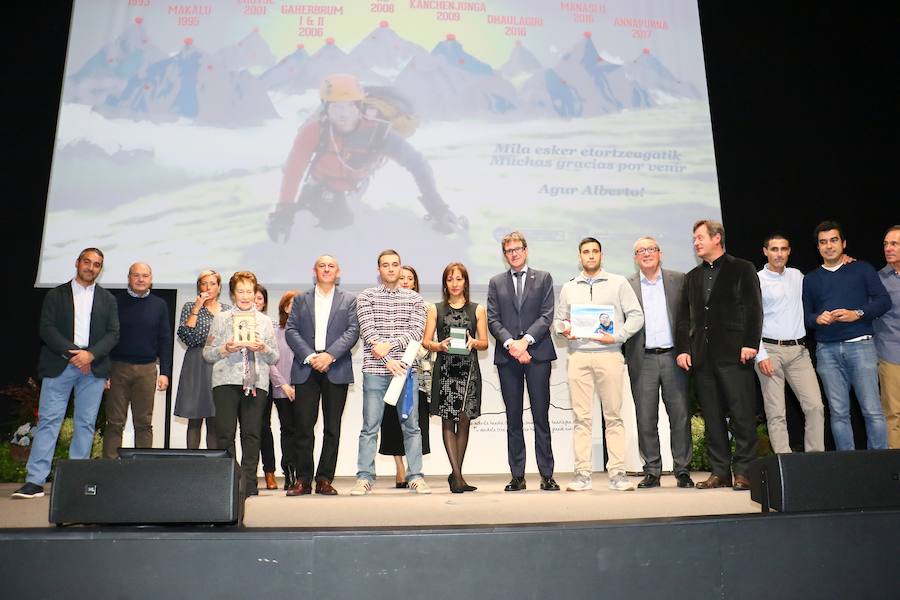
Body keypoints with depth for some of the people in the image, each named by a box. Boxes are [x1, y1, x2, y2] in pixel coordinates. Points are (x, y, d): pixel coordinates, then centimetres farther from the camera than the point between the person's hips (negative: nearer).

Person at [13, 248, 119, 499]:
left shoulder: (107, 299, 13)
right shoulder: (56, 295, 9)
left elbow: (113, 333, 4)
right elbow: (46, 329, -1)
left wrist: (90, 354, -12)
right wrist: (72, 353, -13)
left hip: (93, 367, 1)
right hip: (59, 366, -1)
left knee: (86, 423, 2)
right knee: (48, 421, -4)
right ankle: (35, 481, -4)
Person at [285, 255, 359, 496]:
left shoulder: (349, 301, 12)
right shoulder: (301, 300, 15)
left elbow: (352, 331, 0)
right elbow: (291, 331, 5)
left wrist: (330, 355, -13)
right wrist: (310, 357, -10)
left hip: (336, 369, 0)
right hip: (306, 369, 1)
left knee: (332, 428, 2)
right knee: (303, 426, -3)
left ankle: (325, 480, 9)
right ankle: (303, 479, 5)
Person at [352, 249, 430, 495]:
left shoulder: (414, 299, 11)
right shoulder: (366, 297, 6)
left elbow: (416, 331, -1)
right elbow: (368, 331, -5)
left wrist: (390, 345, -14)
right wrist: (388, 360, -14)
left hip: (405, 368, 1)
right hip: (375, 370, -1)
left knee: (411, 425, 4)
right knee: (370, 426, 2)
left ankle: (415, 476, 12)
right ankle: (365, 477, 10)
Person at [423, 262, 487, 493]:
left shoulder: (477, 309, 11)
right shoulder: (436, 309, 10)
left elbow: (485, 342, 8)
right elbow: (426, 341, 6)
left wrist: (473, 342, -13)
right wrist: (440, 346, -14)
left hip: (468, 369, 1)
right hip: (444, 368, -1)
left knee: (464, 420, 1)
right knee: (448, 421, -5)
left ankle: (455, 474, 13)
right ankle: (458, 476, -3)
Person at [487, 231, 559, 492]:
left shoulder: (543, 278, 10)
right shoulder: (496, 282, 14)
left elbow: (547, 315, 0)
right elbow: (493, 320, 5)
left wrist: (526, 340, -12)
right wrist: (511, 343, -11)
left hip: (537, 353, -1)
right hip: (507, 356, 2)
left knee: (541, 416, 0)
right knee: (513, 418, 5)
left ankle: (547, 475, 6)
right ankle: (517, 476, 10)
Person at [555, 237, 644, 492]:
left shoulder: (618, 283, 9)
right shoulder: (568, 288, 17)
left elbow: (636, 315, 5)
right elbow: (558, 318, 20)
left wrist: (616, 336, -7)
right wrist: (564, 328, -2)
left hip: (609, 354, -2)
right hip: (578, 356, 2)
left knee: (614, 416, -1)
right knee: (581, 417, 0)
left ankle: (617, 473, 2)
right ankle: (582, 473, 3)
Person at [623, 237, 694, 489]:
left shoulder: (678, 280, 7)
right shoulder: (626, 285, 6)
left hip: (673, 356, 0)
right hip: (643, 360, 0)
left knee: (680, 416, 3)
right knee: (645, 419, 3)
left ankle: (682, 470, 14)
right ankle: (652, 471, 13)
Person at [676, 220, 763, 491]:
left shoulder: (742, 269, 5)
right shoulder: (692, 277, 18)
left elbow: (754, 309, -2)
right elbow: (684, 317, 16)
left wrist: (750, 344, -11)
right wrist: (682, 349, 5)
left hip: (734, 354, -4)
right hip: (703, 357, 5)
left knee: (742, 415, -3)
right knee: (712, 418, 6)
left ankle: (744, 471, 5)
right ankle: (720, 471, 12)